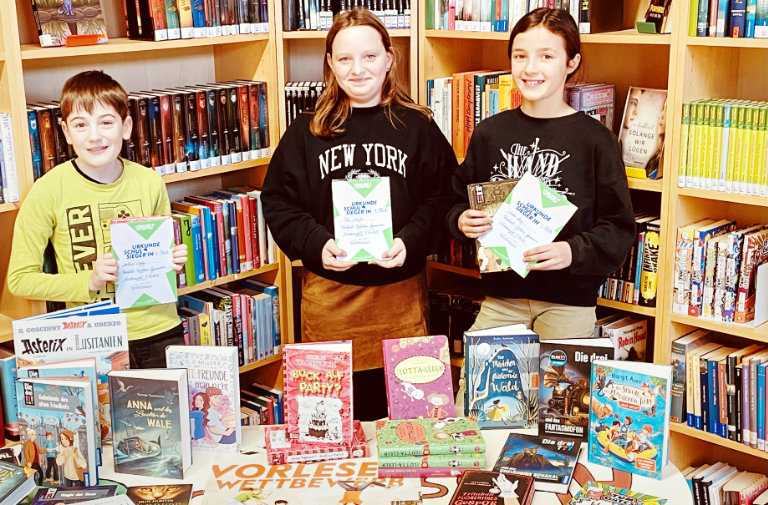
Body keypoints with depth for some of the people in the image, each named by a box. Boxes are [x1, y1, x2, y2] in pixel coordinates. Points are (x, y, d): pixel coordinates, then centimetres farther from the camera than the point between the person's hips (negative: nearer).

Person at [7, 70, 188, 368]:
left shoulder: (150, 182, 1)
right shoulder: (49, 191, -9)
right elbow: (20, 279, -5)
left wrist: (173, 262, -6)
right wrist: (90, 281, -17)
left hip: (160, 333, 3)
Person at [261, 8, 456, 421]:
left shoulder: (418, 127, 3)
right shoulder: (307, 131, 5)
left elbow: (442, 197, 2)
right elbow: (278, 203, 4)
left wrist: (410, 242, -14)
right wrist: (316, 244, -12)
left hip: (400, 290, 0)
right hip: (327, 291, 0)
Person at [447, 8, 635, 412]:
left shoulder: (593, 139, -5)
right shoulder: (490, 134, 5)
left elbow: (619, 229, -5)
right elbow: (459, 202, 14)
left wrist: (573, 251, -22)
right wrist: (463, 221, -8)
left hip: (569, 303, -2)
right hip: (500, 295, 3)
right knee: (466, 414, 2)